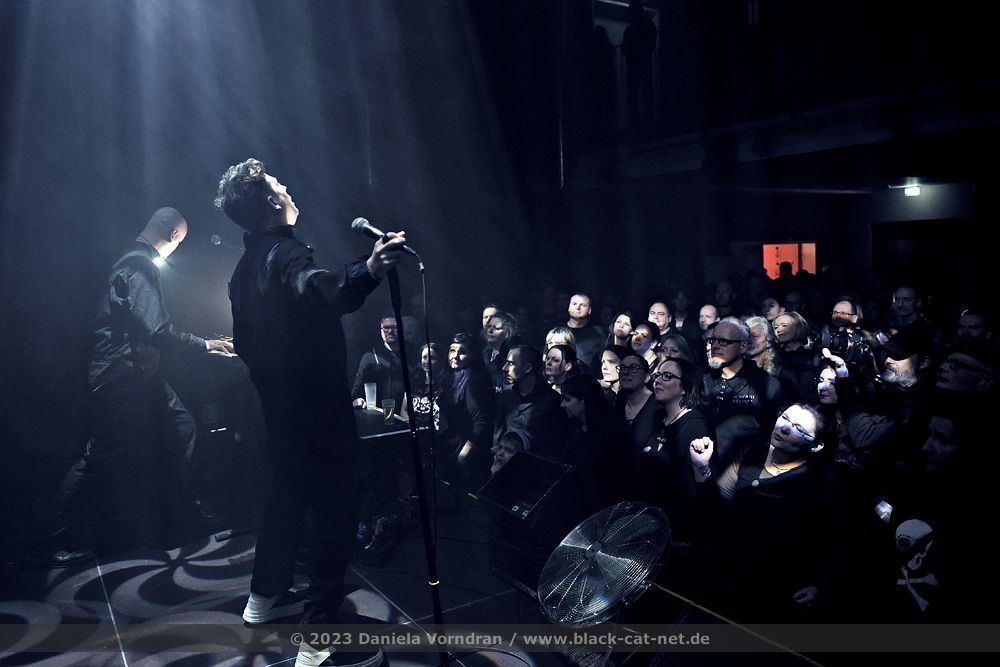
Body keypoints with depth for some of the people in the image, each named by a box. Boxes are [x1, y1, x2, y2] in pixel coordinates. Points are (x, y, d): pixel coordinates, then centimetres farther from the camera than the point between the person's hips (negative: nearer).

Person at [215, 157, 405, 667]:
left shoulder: (245, 267, 11)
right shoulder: (285, 251, -17)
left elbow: (244, 343, 19)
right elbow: (318, 290, -42)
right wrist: (367, 272, -58)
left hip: (281, 406, 10)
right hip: (317, 405, -10)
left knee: (288, 496, 24)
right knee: (337, 511, -4)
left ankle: (264, 597, 39)